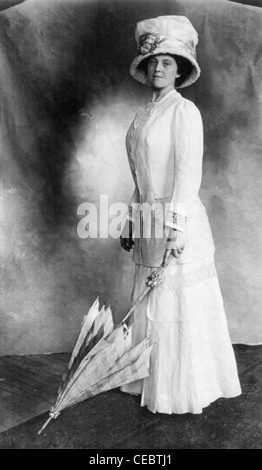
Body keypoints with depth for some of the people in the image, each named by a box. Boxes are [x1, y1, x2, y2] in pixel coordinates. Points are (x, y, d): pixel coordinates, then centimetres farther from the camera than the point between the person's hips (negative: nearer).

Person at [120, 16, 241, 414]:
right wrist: (131, 224, 17)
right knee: (151, 303, 14)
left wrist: (175, 226, -21)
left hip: (177, 220, -8)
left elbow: (189, 172, -15)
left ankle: (187, 391, 18)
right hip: (149, 222, 8)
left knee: (181, 305, 1)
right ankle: (156, 381, 30)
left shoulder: (184, 110, -7)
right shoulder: (143, 116, 16)